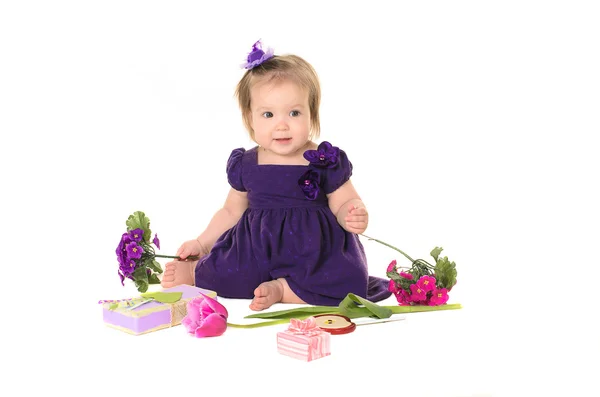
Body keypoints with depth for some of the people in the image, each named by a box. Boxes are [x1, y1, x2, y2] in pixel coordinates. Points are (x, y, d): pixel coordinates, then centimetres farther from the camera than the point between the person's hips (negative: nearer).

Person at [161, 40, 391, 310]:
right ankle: (197, 270, 8)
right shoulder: (245, 165, 4)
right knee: (224, 275, -23)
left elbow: (343, 204, 1)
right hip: (257, 249, 2)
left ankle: (279, 288, -17)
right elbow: (232, 211, 17)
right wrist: (201, 244, 13)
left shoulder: (327, 162, -5)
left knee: (348, 281, -28)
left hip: (316, 251, -1)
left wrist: (354, 217, -23)